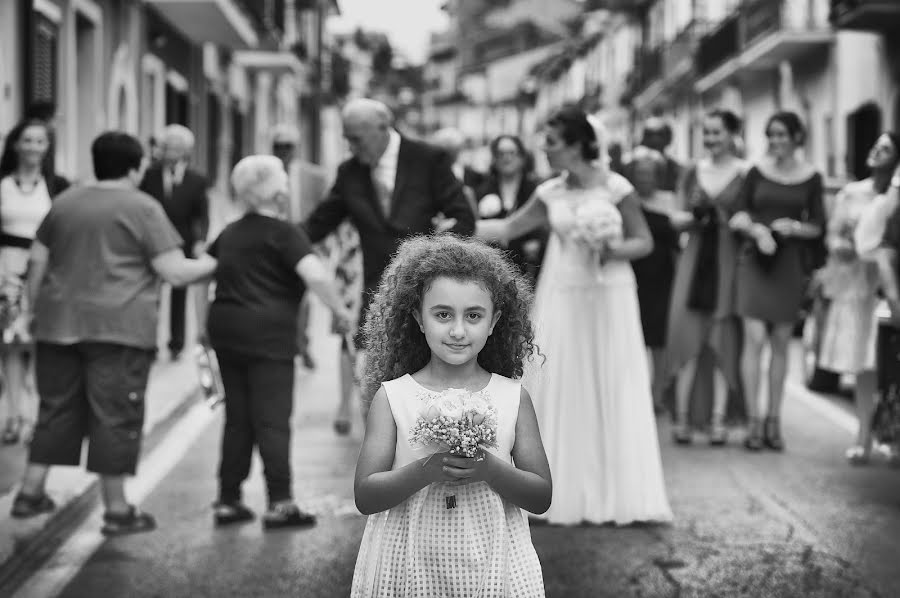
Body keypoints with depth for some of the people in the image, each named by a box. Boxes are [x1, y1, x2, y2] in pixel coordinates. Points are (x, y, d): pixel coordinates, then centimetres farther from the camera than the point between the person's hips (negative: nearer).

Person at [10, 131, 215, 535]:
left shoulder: (64, 203, 14)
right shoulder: (143, 208, -4)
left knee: (57, 409, 15)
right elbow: (175, 273, -8)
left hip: (59, 324, 6)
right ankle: (117, 509, 2)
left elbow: (38, 261, 17)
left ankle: (30, 492, 18)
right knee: (115, 416, -1)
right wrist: (217, 264, 6)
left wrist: (32, 309, 26)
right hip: (119, 328, -6)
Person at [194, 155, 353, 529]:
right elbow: (316, 276, -20)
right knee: (272, 420, -4)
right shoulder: (282, 233, -6)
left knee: (237, 418, 12)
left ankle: (228, 500, 13)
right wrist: (338, 309, -7)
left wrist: (205, 321, 23)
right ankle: (280, 504, -4)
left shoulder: (230, 233, 17)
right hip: (267, 333, -7)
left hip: (225, 329, 7)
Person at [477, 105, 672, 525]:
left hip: (608, 299, -3)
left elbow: (645, 241, 0)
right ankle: (567, 492, 10)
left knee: (612, 392, 0)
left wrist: (616, 250, -18)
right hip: (563, 299, 3)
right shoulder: (551, 193, 6)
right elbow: (509, 228, 12)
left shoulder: (615, 188, -4)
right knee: (561, 392, 1)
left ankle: (616, 493, 10)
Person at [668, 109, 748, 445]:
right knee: (688, 339, 0)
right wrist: (692, 211, -5)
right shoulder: (693, 172, 10)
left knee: (724, 342, 0)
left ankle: (718, 418, 6)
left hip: (729, 263, -3)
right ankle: (683, 417, 4)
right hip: (695, 262, 3)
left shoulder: (746, 174, 0)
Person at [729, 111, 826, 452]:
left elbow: (818, 227, 5)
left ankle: (774, 420, 14)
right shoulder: (757, 172, 4)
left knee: (780, 343, 6)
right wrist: (756, 230, -16)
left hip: (791, 264, 1)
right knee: (754, 338, -9)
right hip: (755, 260, -1)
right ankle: (754, 420, -6)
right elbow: (739, 214, 4)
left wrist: (795, 227, -14)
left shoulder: (811, 178, 4)